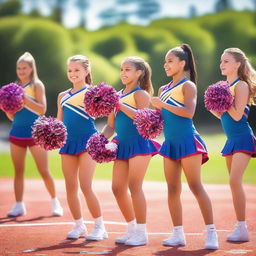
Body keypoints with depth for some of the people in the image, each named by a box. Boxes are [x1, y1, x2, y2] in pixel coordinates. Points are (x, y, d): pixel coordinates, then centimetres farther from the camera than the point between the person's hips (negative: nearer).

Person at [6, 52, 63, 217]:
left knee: (44, 171, -2)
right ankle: (19, 205, 9)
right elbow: (12, 116, 13)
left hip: (35, 133, -5)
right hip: (17, 132, 5)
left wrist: (25, 98, -24)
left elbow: (42, 109, -14)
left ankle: (55, 202, 12)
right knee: (18, 171, 5)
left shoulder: (37, 85, -3)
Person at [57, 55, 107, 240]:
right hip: (69, 142, 6)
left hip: (87, 141, -5)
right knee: (70, 187, 6)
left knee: (86, 186, -10)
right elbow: (59, 122, 15)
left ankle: (100, 226, 0)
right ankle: (79, 226, 18)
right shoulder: (63, 96, 13)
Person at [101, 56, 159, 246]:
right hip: (123, 145, 8)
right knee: (117, 188, 7)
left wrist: (120, 105, -23)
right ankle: (132, 229, 21)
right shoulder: (118, 95, 14)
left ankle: (141, 233, -1)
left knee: (134, 186, -10)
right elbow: (111, 125, 16)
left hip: (139, 143, -8)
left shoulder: (140, 94, -6)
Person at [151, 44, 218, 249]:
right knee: (173, 190, 6)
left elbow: (189, 111, -20)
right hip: (170, 143, 7)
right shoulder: (163, 90, 15)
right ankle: (178, 234, 12)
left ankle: (211, 233, -6)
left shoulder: (188, 86, -6)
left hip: (187, 141, -7)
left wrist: (163, 105, -20)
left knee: (195, 186, -9)